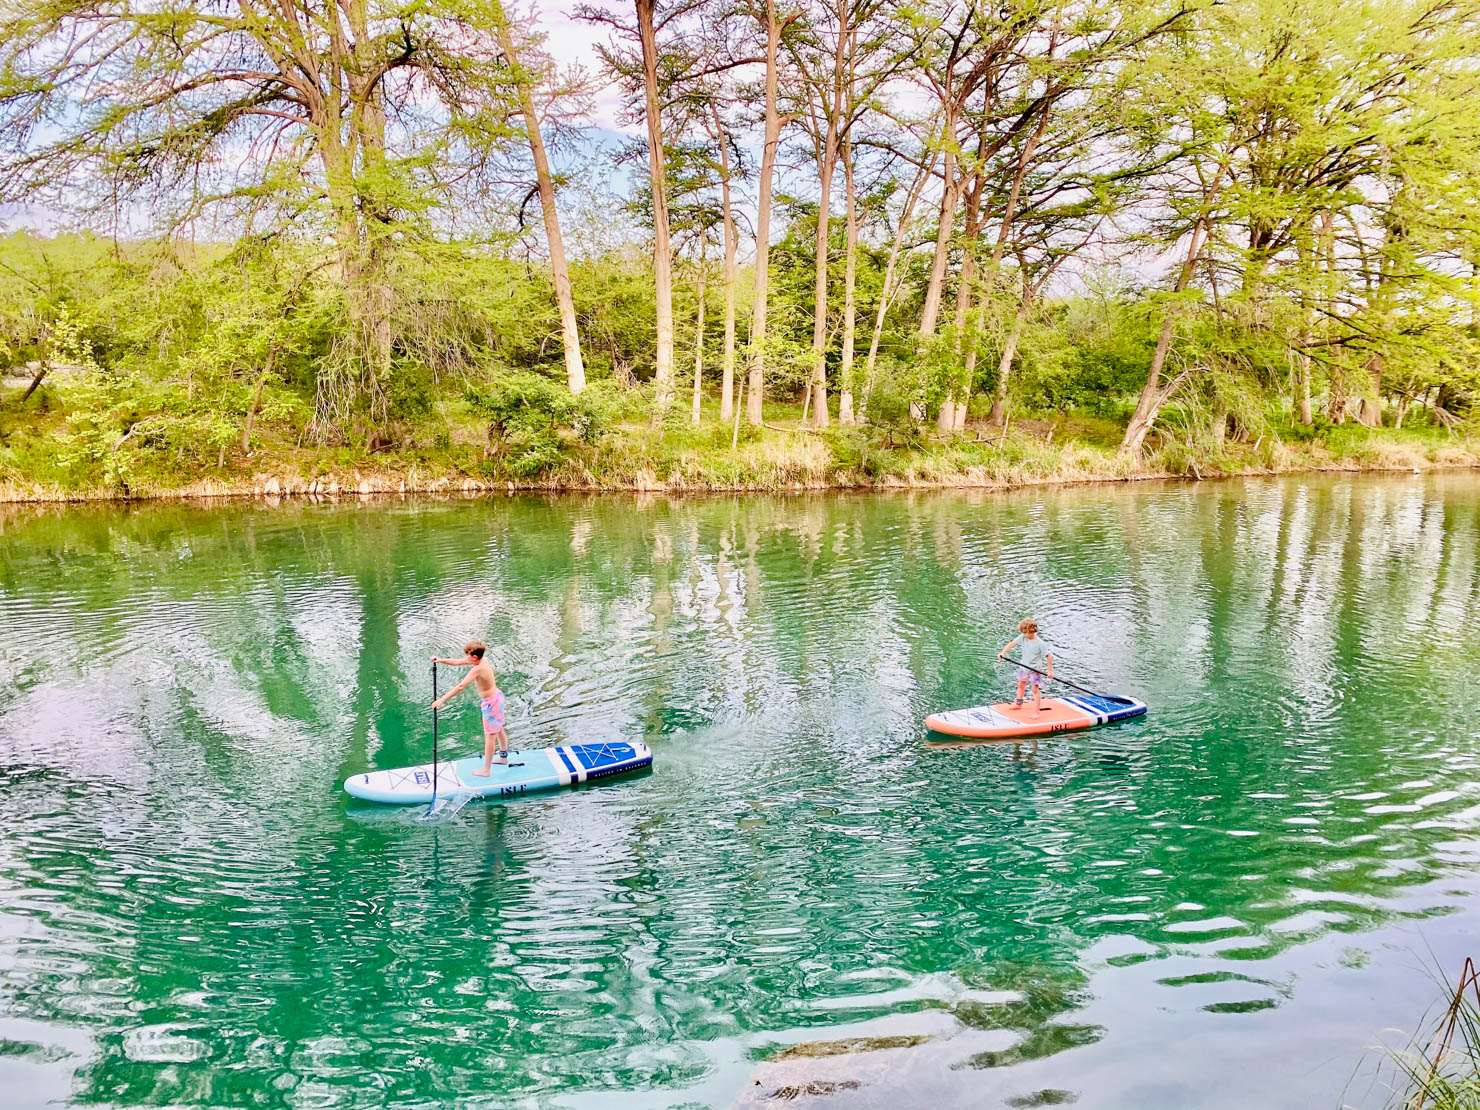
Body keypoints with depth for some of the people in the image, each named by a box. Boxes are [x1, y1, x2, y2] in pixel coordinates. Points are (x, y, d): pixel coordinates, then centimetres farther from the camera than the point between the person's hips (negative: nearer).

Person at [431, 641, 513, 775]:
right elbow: (457, 662, 6)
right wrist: (440, 660, -4)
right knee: (499, 730, 26)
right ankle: (504, 758, 45)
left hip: (491, 703, -9)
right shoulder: (482, 661, -3)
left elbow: (460, 686, -33)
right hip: (496, 696, 9)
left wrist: (442, 699, -32)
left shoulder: (477, 669, -29)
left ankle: (486, 770, 13)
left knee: (489, 736, 2)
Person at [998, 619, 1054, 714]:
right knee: (1021, 685, 23)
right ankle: (1018, 704, 44)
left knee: (1035, 689, -6)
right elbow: (1012, 643, -15)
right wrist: (1003, 652, -29)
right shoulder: (1022, 638, -9)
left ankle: (1036, 711, 1)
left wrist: (1050, 670, -15)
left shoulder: (1040, 644, -22)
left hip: (1035, 669, -6)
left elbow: (1048, 656, -16)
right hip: (1023, 667, 6)